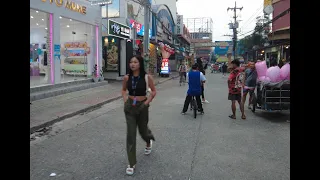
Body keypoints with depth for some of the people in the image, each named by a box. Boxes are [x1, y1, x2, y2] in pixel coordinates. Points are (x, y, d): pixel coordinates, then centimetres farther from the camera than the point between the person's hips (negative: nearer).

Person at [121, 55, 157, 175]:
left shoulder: (147, 77, -11)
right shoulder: (127, 77, -4)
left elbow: (154, 91, 0)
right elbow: (123, 90, 14)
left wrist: (147, 102, -10)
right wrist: (125, 100, -1)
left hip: (142, 106, -1)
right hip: (129, 107, 2)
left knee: (142, 129, 17)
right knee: (130, 134, -1)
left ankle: (149, 142, 57)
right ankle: (131, 163, 9)